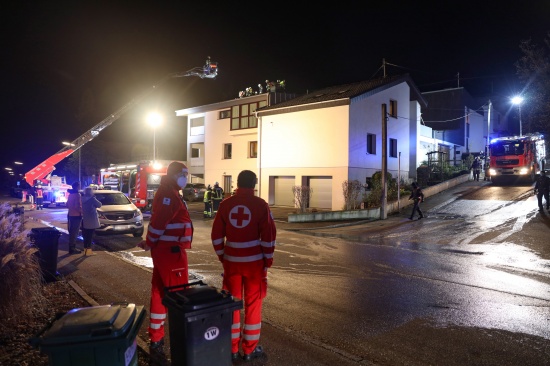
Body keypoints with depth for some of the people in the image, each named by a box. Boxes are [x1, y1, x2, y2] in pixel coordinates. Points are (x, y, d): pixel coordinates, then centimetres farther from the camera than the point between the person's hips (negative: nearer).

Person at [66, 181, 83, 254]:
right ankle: (72, 249, 0)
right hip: (76, 216, -9)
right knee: (74, 232, -4)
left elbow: (67, 205, 19)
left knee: (72, 232, 17)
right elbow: (78, 206, -24)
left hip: (71, 215, 9)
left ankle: (72, 247, 25)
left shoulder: (70, 194, 11)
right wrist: (82, 210, -8)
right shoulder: (77, 194, -17)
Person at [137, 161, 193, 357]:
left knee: (160, 294, 15)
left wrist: (150, 243, 11)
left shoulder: (168, 193, 17)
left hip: (165, 250, 10)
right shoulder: (169, 194, -17)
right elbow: (158, 222, -24)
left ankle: (156, 340, 27)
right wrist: (149, 243, -10)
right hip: (170, 252, -10)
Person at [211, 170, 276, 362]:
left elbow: (216, 235, 3)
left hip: (231, 261, 3)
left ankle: (231, 348, 23)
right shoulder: (260, 204, -8)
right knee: (253, 304, 10)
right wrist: (268, 260, 2)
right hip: (254, 261, -2)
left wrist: (222, 257, 14)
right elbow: (269, 236, -8)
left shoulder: (225, 204, 0)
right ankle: (250, 348, 20)